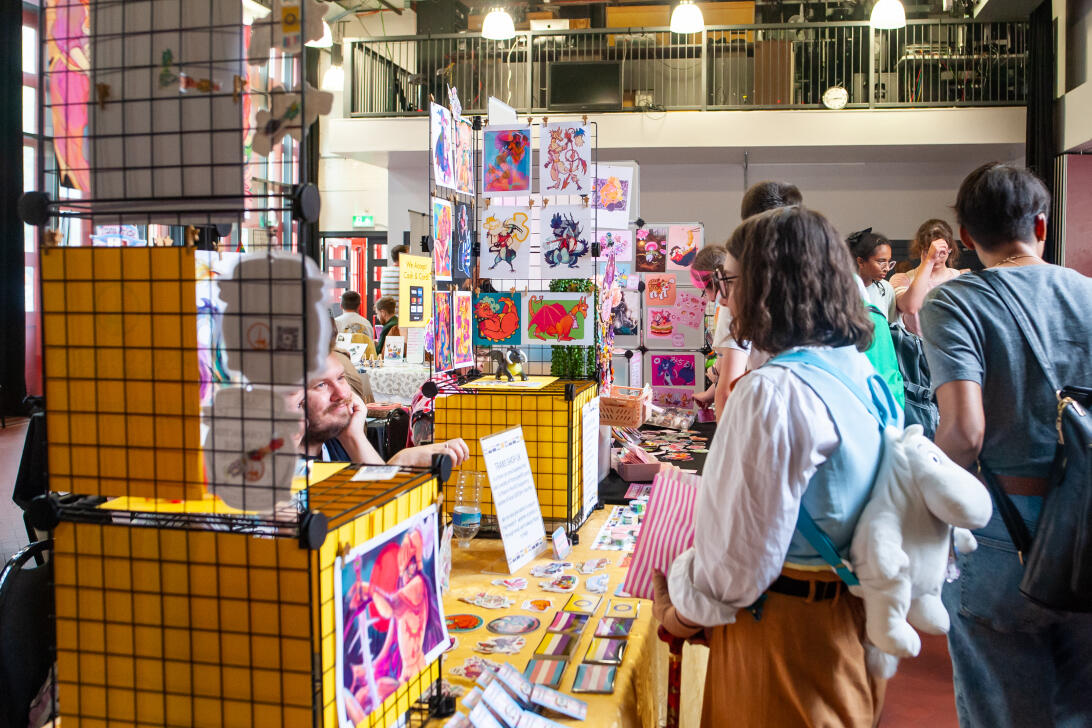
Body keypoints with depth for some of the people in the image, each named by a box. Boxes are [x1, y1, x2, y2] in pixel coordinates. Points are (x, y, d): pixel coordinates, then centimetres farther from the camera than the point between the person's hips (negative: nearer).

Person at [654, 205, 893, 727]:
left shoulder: (775, 391, -25)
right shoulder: (861, 371, 3)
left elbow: (743, 549, -23)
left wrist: (684, 610, -8)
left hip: (782, 624, -8)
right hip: (848, 615, 9)